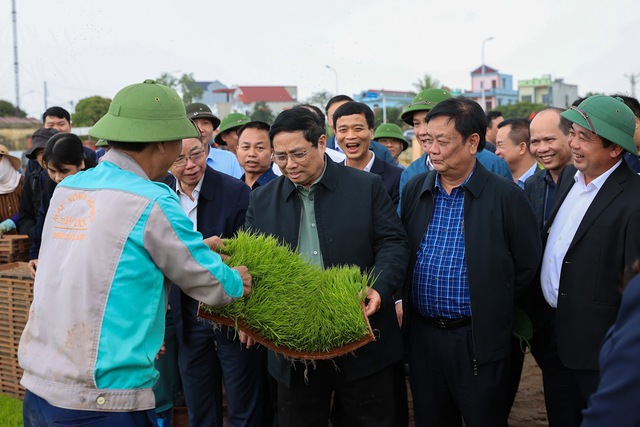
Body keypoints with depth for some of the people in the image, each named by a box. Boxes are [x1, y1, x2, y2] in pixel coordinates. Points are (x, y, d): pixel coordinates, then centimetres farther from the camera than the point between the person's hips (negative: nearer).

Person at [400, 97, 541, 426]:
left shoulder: (506, 197, -8)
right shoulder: (414, 190, 5)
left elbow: (528, 267, -3)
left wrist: (494, 309, 2)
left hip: (480, 341, -4)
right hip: (422, 336, 4)